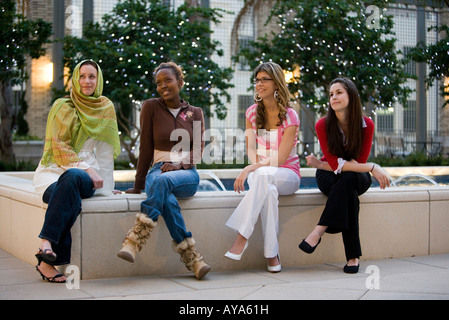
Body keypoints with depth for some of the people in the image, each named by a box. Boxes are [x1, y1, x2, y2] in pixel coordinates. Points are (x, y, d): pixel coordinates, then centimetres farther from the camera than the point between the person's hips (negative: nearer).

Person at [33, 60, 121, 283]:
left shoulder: (105, 108, 13)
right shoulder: (62, 106, 5)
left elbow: (105, 151, 13)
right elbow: (60, 147, -3)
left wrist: (105, 184, 6)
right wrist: (86, 168, -16)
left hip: (85, 174, 1)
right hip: (54, 170, -1)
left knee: (72, 178, -39)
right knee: (71, 199, -39)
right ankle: (51, 258, -39)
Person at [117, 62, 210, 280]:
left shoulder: (195, 113, 14)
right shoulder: (151, 107, 7)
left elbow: (198, 149, 4)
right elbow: (146, 147, 3)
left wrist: (179, 164, -17)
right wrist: (138, 184, -1)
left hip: (187, 174, 0)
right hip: (158, 170, 0)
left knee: (163, 180, -38)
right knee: (166, 197, -39)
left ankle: (135, 241, -42)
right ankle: (191, 258, -39)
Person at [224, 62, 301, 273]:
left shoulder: (289, 116, -8)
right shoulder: (252, 112, 8)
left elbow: (280, 158, -15)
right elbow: (251, 149, 7)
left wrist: (252, 169, -28)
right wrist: (255, 167, -15)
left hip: (287, 174, -3)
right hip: (262, 175, 3)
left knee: (262, 176, -39)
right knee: (268, 190, -37)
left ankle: (242, 237, -42)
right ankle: (271, 254, -39)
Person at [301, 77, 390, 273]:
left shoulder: (366, 124, -13)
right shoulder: (323, 125, -14)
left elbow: (359, 162, -14)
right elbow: (335, 164, -21)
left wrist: (321, 165, -18)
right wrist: (372, 168, -31)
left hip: (358, 178, 0)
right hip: (329, 177, 0)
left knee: (348, 179, -38)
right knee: (349, 195, -35)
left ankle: (320, 230, -36)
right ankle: (353, 256, -35)